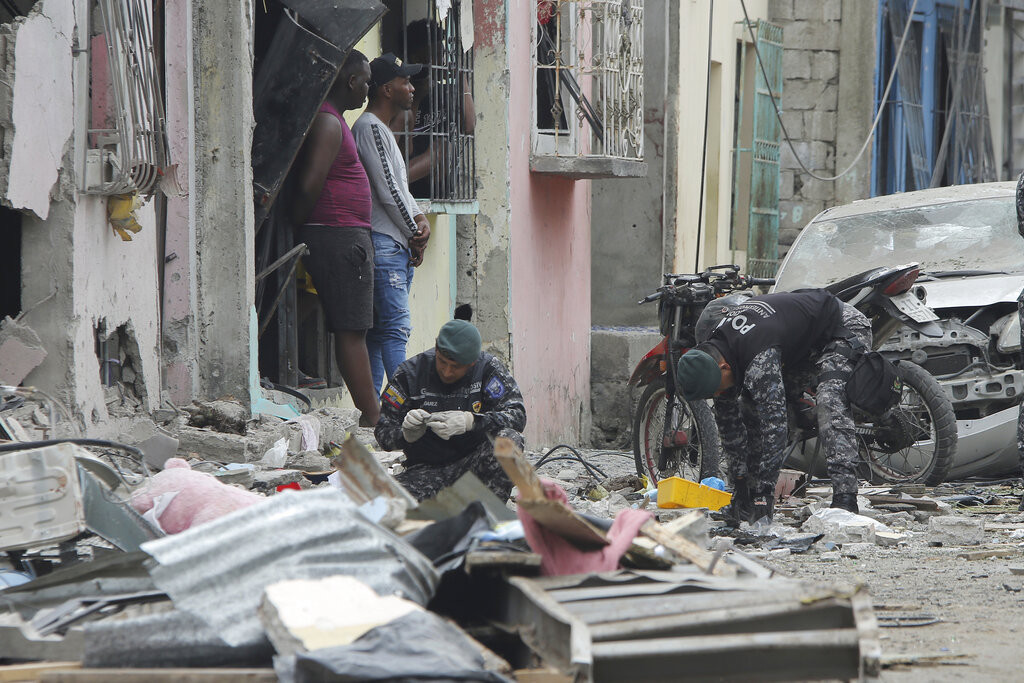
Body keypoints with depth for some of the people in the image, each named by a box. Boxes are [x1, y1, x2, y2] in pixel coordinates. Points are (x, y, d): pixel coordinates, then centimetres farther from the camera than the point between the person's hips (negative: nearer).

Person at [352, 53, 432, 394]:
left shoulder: (382, 129, 23)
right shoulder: (369, 127, -11)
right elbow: (386, 190, -14)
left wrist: (419, 219, 5)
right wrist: (414, 233, -5)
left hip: (398, 247, 10)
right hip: (381, 243, -10)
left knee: (378, 331, 7)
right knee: (396, 328, -14)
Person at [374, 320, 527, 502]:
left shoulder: (489, 369, -5)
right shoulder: (409, 373, -3)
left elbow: (517, 416, -17)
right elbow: (383, 431, -1)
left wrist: (470, 421, -33)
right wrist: (406, 434, -25)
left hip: (473, 463, 0)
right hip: (426, 470, 0)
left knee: (509, 439, -32)